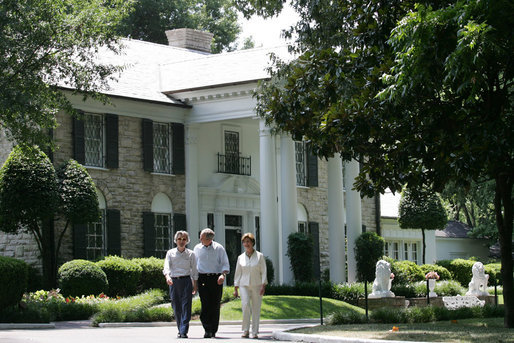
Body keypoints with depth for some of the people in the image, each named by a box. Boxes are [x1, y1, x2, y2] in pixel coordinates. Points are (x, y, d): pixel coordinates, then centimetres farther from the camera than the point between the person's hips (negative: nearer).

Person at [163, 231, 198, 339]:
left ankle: (184, 331, -14)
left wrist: (195, 285, 5)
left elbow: (194, 270, 8)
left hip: (186, 281, -1)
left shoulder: (191, 254, 6)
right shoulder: (170, 253, 6)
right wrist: (167, 277, -25)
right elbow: (166, 267, -6)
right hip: (174, 281, 1)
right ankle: (180, 330, 16)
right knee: (176, 307, 4)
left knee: (186, 306, -10)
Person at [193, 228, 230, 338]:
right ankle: (207, 329, -8)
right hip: (203, 278, 1)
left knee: (215, 305, 0)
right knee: (205, 304, -11)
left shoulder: (219, 248, 0)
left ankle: (213, 331, 8)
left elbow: (225, 264, 3)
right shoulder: (197, 248, 7)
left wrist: (223, 274, -16)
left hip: (216, 278, -1)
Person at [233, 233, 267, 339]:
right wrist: (235, 289, 7)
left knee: (256, 309, -1)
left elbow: (263, 272, -1)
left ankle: (255, 332, 7)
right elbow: (238, 274, 11)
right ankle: (246, 331, -12)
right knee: (245, 305, -19)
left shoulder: (260, 256, 2)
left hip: (257, 285, -1)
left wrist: (263, 286, -11)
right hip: (244, 285, 1)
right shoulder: (241, 257, 8)